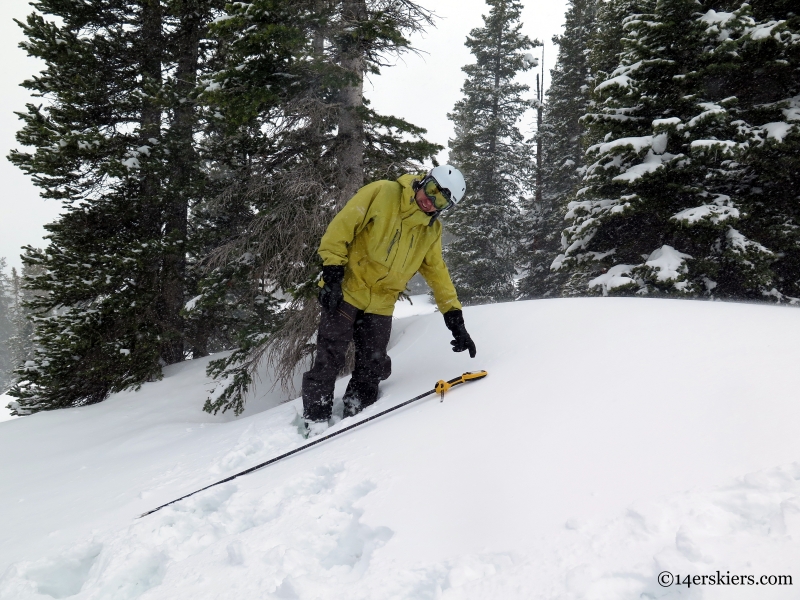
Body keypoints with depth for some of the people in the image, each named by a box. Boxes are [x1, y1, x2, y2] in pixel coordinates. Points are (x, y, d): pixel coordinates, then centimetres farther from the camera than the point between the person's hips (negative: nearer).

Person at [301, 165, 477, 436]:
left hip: (381, 306, 5)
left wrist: (455, 320, 4)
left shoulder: (432, 231, 6)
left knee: (372, 368, 3)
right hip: (345, 292, -5)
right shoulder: (380, 194, -11)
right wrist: (332, 276, -18)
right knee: (329, 360, -4)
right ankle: (315, 420, 10)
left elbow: (438, 274, 11)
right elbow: (340, 228, -12)